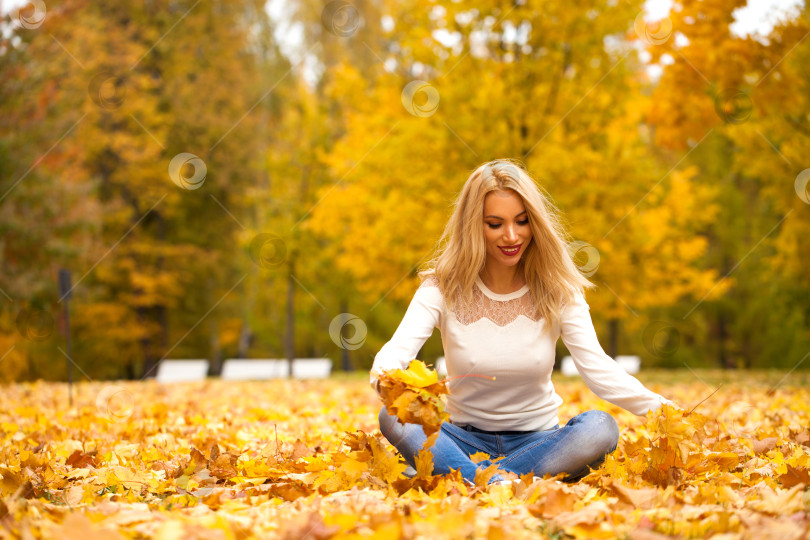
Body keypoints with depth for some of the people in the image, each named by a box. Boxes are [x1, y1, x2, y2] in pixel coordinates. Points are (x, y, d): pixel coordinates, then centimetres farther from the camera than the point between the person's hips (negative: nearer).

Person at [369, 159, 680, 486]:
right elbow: (396, 351, -22)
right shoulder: (443, 287, -7)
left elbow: (597, 368, -15)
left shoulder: (557, 291, -4)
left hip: (538, 440, 1)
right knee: (393, 417, -28)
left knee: (600, 428, -31)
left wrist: (656, 406, -34)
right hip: (465, 439, 0)